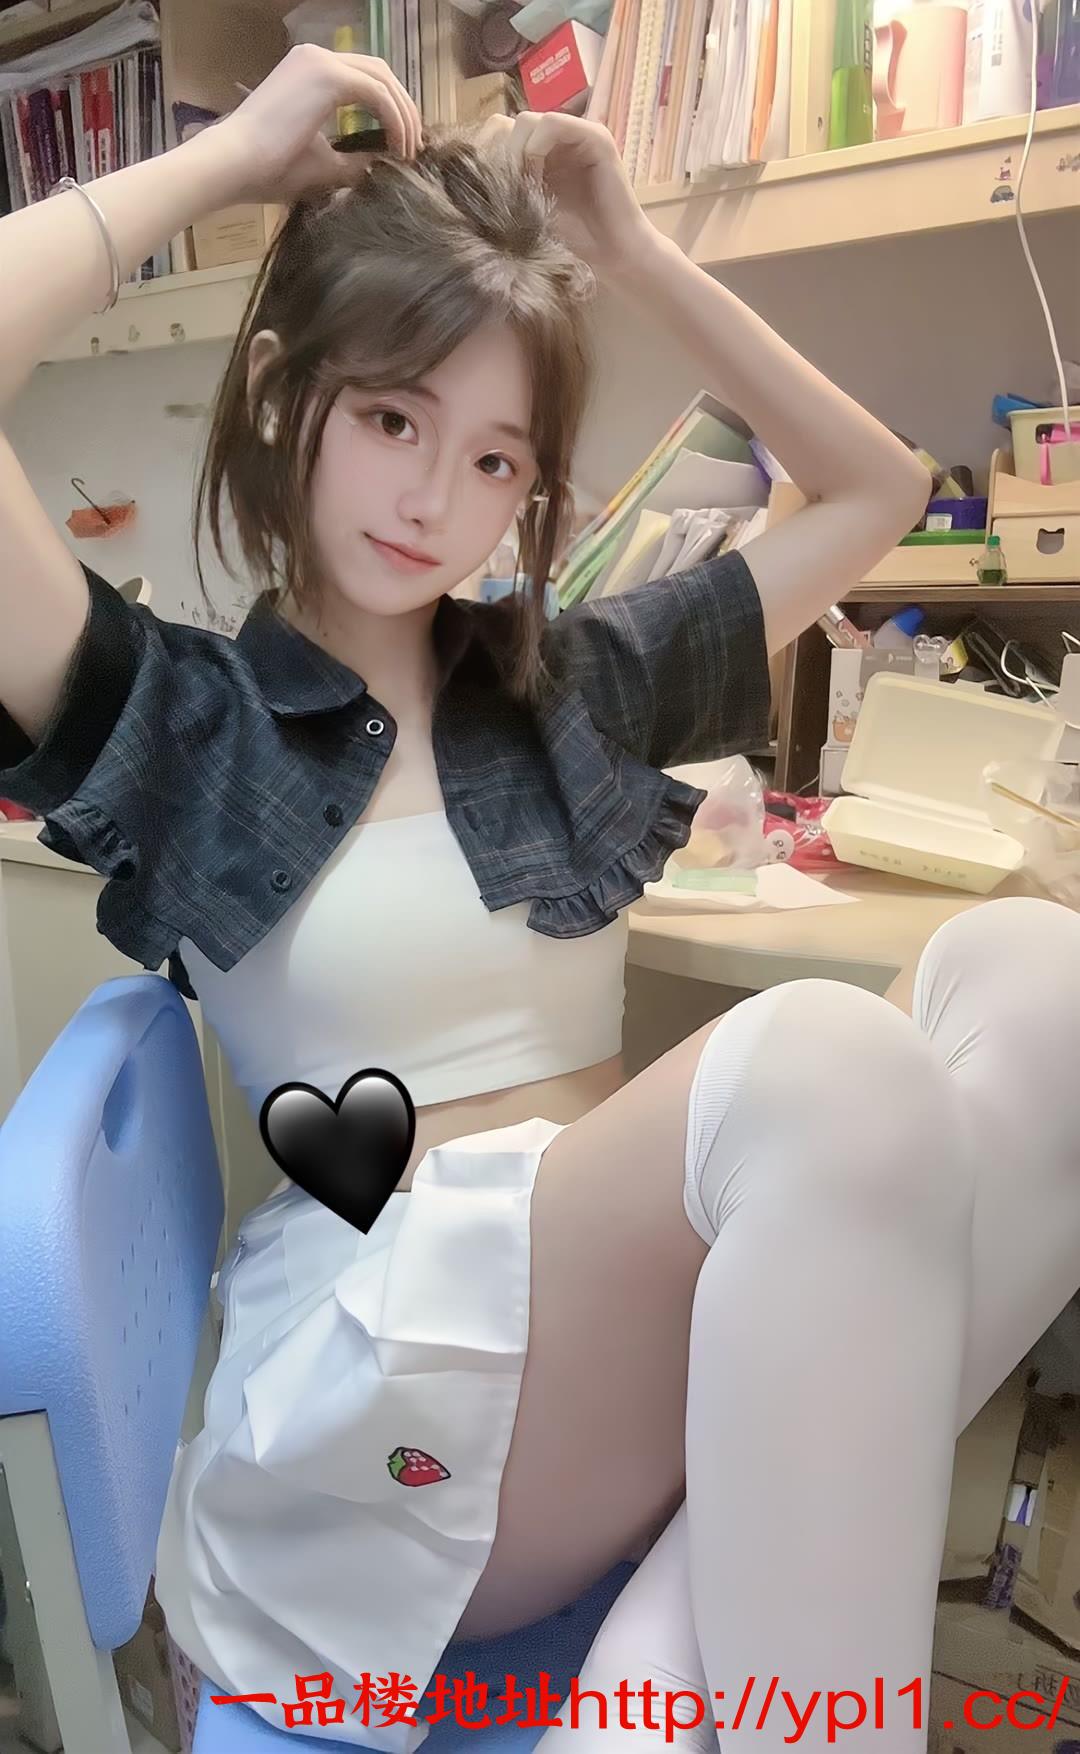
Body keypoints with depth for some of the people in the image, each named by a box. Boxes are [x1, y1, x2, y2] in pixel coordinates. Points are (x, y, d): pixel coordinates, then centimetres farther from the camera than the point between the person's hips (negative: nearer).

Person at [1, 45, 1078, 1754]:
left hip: (658, 1327, 6)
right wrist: (231, 158, 1)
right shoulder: (180, 720, 5)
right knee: (820, 1066, -32)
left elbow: (875, 489, 23)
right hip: (377, 1378, -5)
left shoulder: (578, 685, 16)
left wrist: (634, 252, 17)